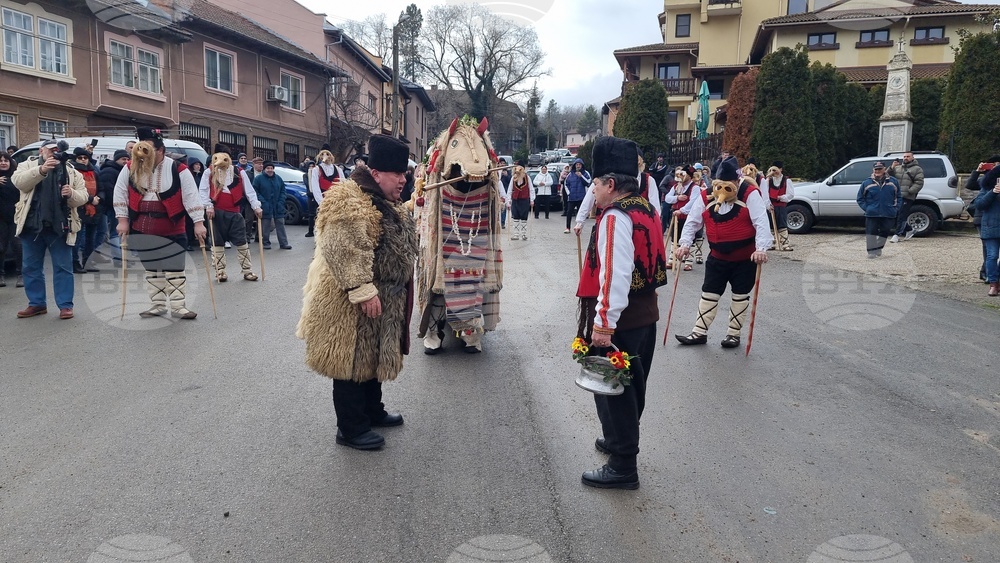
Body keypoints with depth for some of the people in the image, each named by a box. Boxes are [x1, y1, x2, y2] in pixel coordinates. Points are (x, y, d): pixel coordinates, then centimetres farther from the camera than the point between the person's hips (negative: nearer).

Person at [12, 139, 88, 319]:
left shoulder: (72, 172, 10)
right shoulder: (28, 165, 9)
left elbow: (83, 197, 2)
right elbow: (18, 181, -12)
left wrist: (72, 194, -21)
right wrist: (41, 169, -27)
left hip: (59, 226, -1)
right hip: (32, 225, 1)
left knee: (63, 267, 1)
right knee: (30, 267, 9)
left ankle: (65, 305, 7)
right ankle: (37, 303, 21)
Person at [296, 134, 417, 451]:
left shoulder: (386, 203, 12)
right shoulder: (349, 204, -21)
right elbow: (343, 252, -29)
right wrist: (363, 291, -30)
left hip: (382, 300, 10)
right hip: (353, 304, -10)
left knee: (372, 357, 21)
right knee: (353, 362, 2)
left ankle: (372, 410, 38)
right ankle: (351, 428, 14)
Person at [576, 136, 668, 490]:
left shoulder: (615, 218, -21)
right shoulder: (646, 210, 9)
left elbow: (614, 275, -28)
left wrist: (603, 324, -26)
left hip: (620, 321, -10)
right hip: (646, 314, 10)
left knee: (612, 389, 1)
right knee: (632, 386, 22)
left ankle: (623, 467, 11)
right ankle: (620, 440, 40)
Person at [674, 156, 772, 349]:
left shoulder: (750, 194, -17)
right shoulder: (705, 196, -5)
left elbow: (761, 223, -23)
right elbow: (692, 221, -1)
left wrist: (761, 248, -34)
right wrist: (684, 243, -14)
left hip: (745, 257, -3)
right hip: (717, 256, 3)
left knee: (740, 295, 9)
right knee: (709, 293, 8)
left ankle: (734, 334, 23)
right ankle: (700, 332, 18)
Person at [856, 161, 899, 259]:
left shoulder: (892, 181, 7)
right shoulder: (867, 183, 2)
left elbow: (898, 196, 15)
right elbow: (860, 199, 8)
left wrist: (896, 208, 3)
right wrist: (866, 208, -4)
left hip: (889, 214, 2)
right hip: (872, 214, -2)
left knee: (885, 232, 9)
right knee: (871, 232, -5)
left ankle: (878, 249, 26)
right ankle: (872, 252, 2)